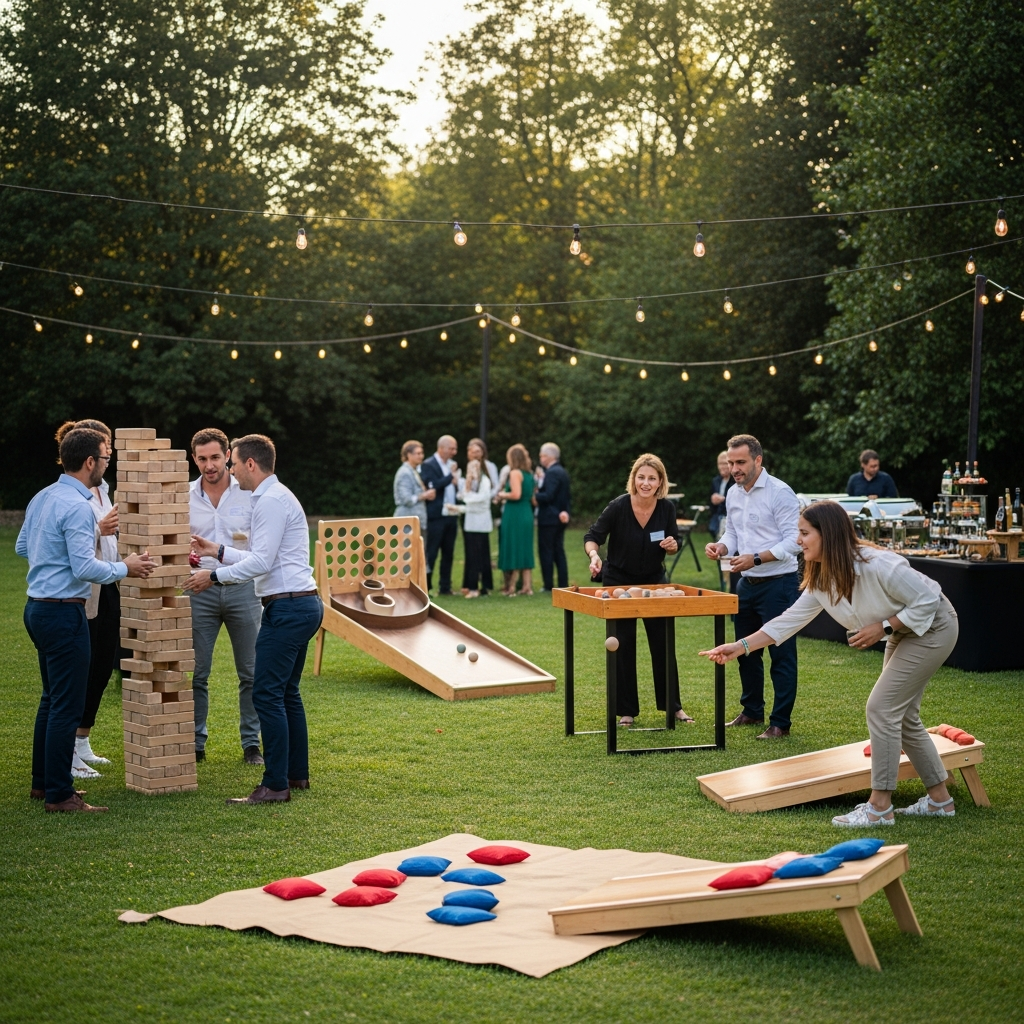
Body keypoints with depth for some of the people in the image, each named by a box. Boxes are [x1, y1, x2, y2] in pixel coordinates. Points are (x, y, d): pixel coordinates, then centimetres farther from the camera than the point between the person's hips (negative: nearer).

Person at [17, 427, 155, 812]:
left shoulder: (42, 498, 10)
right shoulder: (77, 506, -19)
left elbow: (22, 547, 21)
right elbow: (85, 568, -23)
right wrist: (124, 568, -8)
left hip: (37, 606, 10)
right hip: (63, 611, -10)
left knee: (52, 699, 19)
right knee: (67, 707, -5)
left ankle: (42, 782, 27)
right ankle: (59, 795, -1)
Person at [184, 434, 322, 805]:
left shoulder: (271, 501, -14)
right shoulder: (275, 496, 19)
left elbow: (261, 562, -19)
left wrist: (214, 576, -11)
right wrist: (218, 551, 27)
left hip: (287, 608, -11)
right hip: (303, 605, 11)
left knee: (267, 694, -9)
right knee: (286, 692, 16)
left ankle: (276, 785, -7)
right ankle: (297, 774, 24)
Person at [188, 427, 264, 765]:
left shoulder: (248, 492, -2)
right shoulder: (185, 496, 3)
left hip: (242, 588, -1)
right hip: (201, 589, 1)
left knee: (251, 671, 4)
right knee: (196, 672, 4)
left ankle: (251, 743, 14)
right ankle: (196, 742, 15)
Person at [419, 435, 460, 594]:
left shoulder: (452, 464, 14)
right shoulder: (428, 465, -7)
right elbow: (433, 486, -19)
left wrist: (457, 483, -1)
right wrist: (450, 476, -15)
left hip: (451, 515, 7)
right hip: (436, 515, -7)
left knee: (448, 553, 8)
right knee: (431, 552, -2)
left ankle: (445, 586, 14)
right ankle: (425, 586, 3)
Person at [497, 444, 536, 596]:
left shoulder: (515, 473, -11)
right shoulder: (529, 473, 11)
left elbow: (516, 494, -23)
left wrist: (503, 495, -4)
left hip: (514, 515, -7)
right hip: (527, 514, 7)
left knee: (512, 550, -1)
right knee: (525, 550, 11)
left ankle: (511, 587, 2)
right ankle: (527, 586, 11)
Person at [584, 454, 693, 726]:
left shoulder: (667, 507, -11)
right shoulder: (618, 506, -21)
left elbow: (674, 545, 2)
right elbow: (592, 536, -17)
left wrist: (672, 545, -22)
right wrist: (594, 556, -38)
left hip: (654, 580, 2)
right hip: (619, 581, -2)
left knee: (663, 642, 4)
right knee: (623, 645, 2)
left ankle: (673, 705, 17)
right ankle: (627, 710, 11)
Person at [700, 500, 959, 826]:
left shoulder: (876, 566, -33)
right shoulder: (821, 580, -6)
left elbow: (927, 600, -26)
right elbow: (789, 620, -3)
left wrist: (883, 627, -26)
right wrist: (740, 647, -8)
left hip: (933, 627, -9)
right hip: (901, 635, 9)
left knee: (881, 707, -12)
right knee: (903, 716, 12)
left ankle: (880, 807, -6)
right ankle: (939, 800, 24)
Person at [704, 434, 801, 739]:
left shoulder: (780, 493, -14)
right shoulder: (733, 494, 9)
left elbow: (793, 540, -18)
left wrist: (756, 558, -25)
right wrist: (721, 546, -4)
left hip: (778, 583, -8)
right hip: (747, 583, 8)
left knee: (781, 654, -3)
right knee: (746, 650, 16)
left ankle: (781, 722, 3)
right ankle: (752, 710, 31)